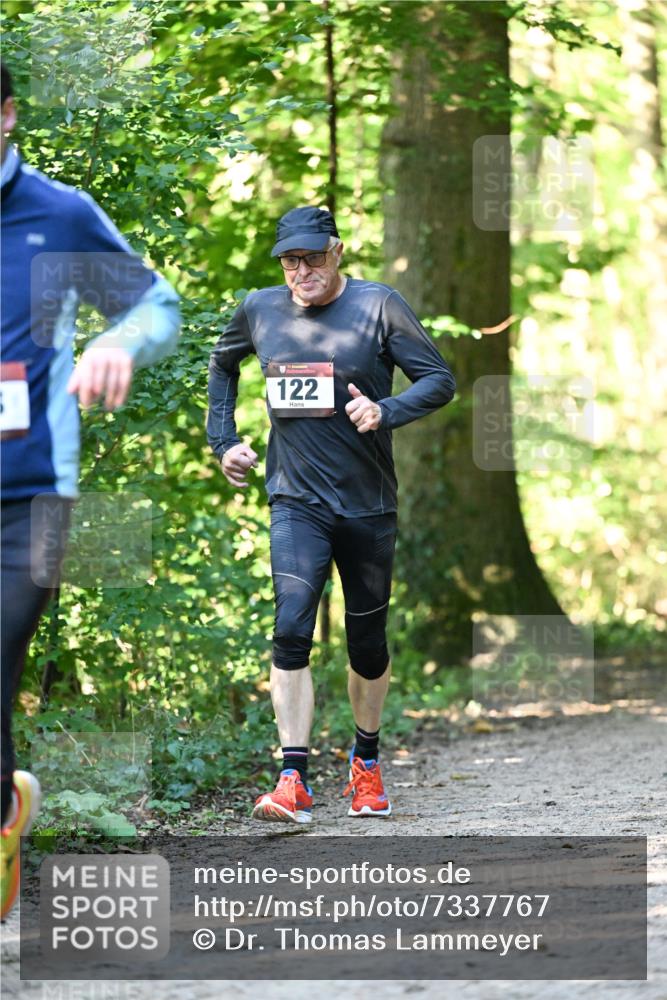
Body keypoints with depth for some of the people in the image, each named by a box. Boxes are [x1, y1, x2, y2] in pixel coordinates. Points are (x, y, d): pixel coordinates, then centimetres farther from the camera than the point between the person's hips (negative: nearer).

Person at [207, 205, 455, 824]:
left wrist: (385, 411, -22)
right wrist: (222, 439, 16)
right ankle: (293, 780, -21)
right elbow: (222, 365, 25)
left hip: (368, 505, -1)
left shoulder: (377, 307, -5)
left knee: (367, 641, 9)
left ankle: (365, 761, 33)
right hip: (296, 502, 1)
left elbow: (440, 380, -5)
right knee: (292, 627, -18)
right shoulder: (259, 311, 4)